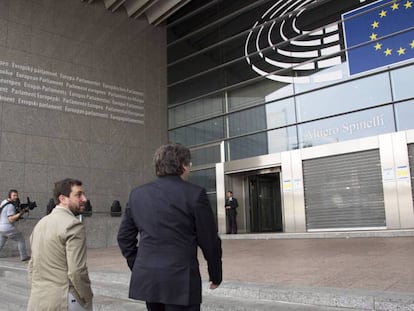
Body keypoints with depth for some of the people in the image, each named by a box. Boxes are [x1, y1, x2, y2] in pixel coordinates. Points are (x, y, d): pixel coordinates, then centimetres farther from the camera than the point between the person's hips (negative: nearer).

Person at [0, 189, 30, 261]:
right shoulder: (10, 206, -17)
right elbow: (11, 219, -22)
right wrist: (20, 213, -21)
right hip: (9, 228, -8)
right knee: (21, 239, 8)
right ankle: (24, 257, 13)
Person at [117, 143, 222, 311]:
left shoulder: (137, 194, 5)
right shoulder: (194, 194, -9)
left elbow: (124, 236, 11)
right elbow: (209, 240, -4)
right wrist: (215, 274, 9)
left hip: (146, 278, 6)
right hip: (180, 280, -5)